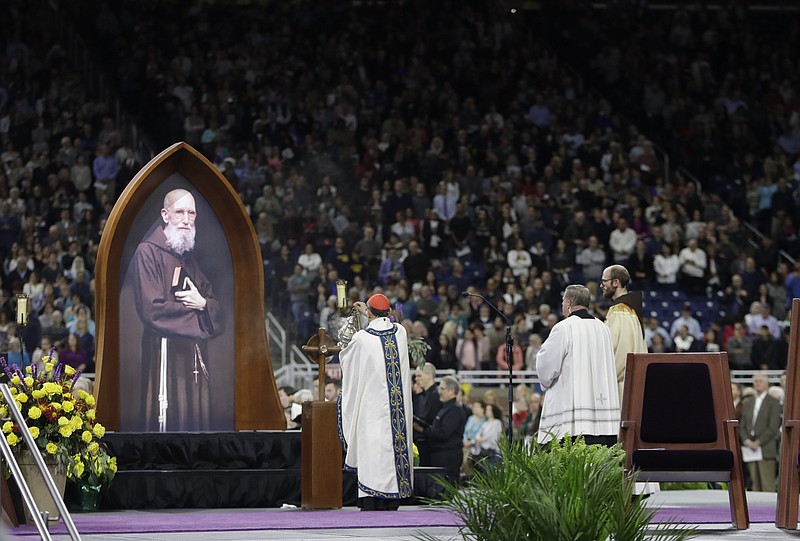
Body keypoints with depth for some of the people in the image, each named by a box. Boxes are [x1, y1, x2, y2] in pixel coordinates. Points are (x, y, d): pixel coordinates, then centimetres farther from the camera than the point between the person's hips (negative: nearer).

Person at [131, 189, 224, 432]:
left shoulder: (189, 257, 17)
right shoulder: (148, 252, -8)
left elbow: (215, 307, 15)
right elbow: (152, 309, -18)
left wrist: (202, 304, -9)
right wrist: (193, 309, -6)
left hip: (194, 355, 8)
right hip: (165, 354, -8)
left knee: (195, 422, 7)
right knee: (169, 421, -10)